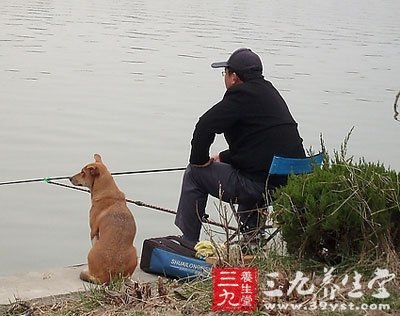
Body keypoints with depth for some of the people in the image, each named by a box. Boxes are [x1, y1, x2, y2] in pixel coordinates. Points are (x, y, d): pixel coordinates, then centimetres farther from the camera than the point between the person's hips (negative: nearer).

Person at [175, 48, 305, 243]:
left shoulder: (241, 95, -11)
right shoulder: (270, 92, 17)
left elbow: (205, 126, -17)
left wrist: (199, 159, 0)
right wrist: (223, 157, 28)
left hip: (263, 185, -9)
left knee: (195, 172, 6)